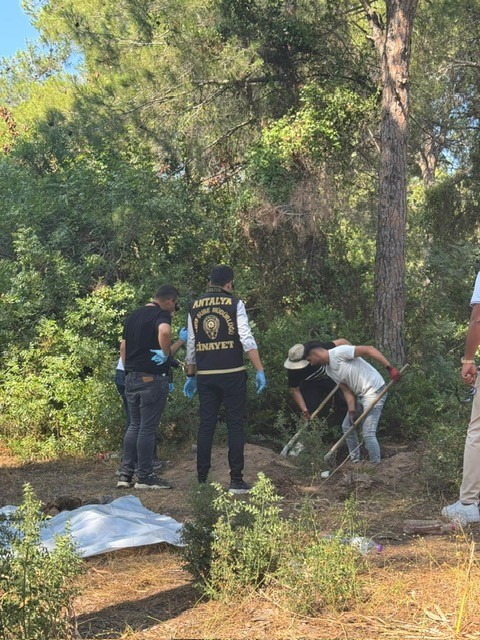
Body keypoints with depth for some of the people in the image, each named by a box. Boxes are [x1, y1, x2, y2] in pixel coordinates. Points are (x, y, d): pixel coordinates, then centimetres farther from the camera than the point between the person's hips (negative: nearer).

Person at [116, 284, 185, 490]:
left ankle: (125, 474, 13)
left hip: (131, 378, 7)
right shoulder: (161, 314, -9)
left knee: (134, 425, 14)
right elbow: (164, 331, -33)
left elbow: (123, 348, 20)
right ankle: (145, 477, 5)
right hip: (153, 379, -7)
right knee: (148, 428, -1)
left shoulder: (132, 317, 16)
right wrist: (166, 353, -19)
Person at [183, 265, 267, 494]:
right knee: (235, 425, 2)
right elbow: (247, 339, -10)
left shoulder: (194, 307, 9)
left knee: (206, 425, 8)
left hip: (205, 376, 3)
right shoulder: (234, 303, -2)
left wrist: (191, 375, 19)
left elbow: (191, 345, 11)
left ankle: (202, 480, 10)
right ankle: (236, 481, 2)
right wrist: (260, 370, -9)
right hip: (232, 373, -3)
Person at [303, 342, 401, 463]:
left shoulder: (339, 352, -20)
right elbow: (347, 390, 8)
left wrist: (389, 368, -29)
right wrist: (351, 411, -4)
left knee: (368, 434, -14)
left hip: (374, 391, -10)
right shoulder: (329, 371, 9)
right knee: (347, 426, 18)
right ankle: (355, 462, 32)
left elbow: (369, 349, -24)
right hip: (359, 394, 10)